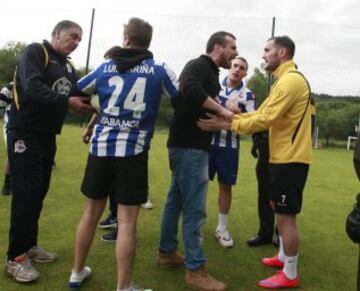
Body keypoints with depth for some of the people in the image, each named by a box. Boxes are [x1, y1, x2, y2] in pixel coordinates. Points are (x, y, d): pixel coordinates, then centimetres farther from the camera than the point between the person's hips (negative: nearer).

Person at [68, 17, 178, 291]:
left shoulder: (106, 67, 9)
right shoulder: (160, 70, 1)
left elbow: (75, 92, 19)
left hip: (101, 147, 4)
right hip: (133, 150, -3)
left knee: (92, 211, 17)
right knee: (127, 221, 0)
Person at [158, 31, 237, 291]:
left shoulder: (209, 72, 19)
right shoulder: (198, 65, -10)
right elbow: (191, 89, -32)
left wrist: (224, 114, 1)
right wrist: (221, 109, -22)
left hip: (189, 145, 10)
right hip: (189, 146, -10)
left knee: (177, 200, 17)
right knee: (195, 208, -5)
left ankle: (167, 252, 31)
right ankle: (196, 270, 6)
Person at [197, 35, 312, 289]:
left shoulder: (291, 80, -17)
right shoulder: (285, 80, 17)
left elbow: (266, 119, -24)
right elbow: (261, 112, 12)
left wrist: (225, 125, -20)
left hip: (291, 158, -10)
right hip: (283, 156, 10)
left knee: (286, 215, -2)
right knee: (279, 209, 20)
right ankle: (283, 257, 36)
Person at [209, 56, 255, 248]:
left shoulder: (247, 95, 0)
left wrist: (237, 111, -21)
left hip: (229, 146, 0)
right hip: (207, 142, 0)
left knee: (226, 186, 7)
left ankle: (222, 229, 22)